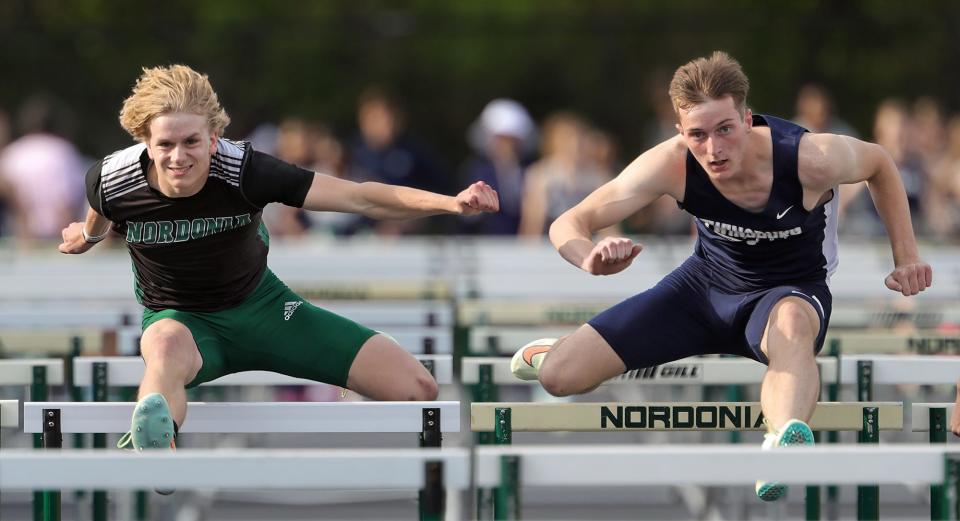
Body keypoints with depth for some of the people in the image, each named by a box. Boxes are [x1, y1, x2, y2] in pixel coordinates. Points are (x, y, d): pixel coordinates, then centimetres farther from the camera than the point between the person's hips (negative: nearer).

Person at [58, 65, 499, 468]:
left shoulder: (244, 171, -25)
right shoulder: (111, 182, -21)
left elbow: (359, 198, -28)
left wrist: (451, 202, -42)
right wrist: (88, 235, 33)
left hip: (259, 303, 1)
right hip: (179, 316, -1)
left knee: (416, 388, -12)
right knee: (168, 347, -46)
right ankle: (154, 447, -75)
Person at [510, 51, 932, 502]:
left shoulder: (810, 158, -30)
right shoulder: (672, 165, -26)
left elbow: (879, 164, -6)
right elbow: (569, 225, -22)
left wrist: (906, 257, -7)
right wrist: (592, 260, -45)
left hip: (791, 290, -3)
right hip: (707, 283, 3)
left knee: (792, 326, -44)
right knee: (558, 377, -5)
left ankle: (785, 445, -72)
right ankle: (565, 348, 35)